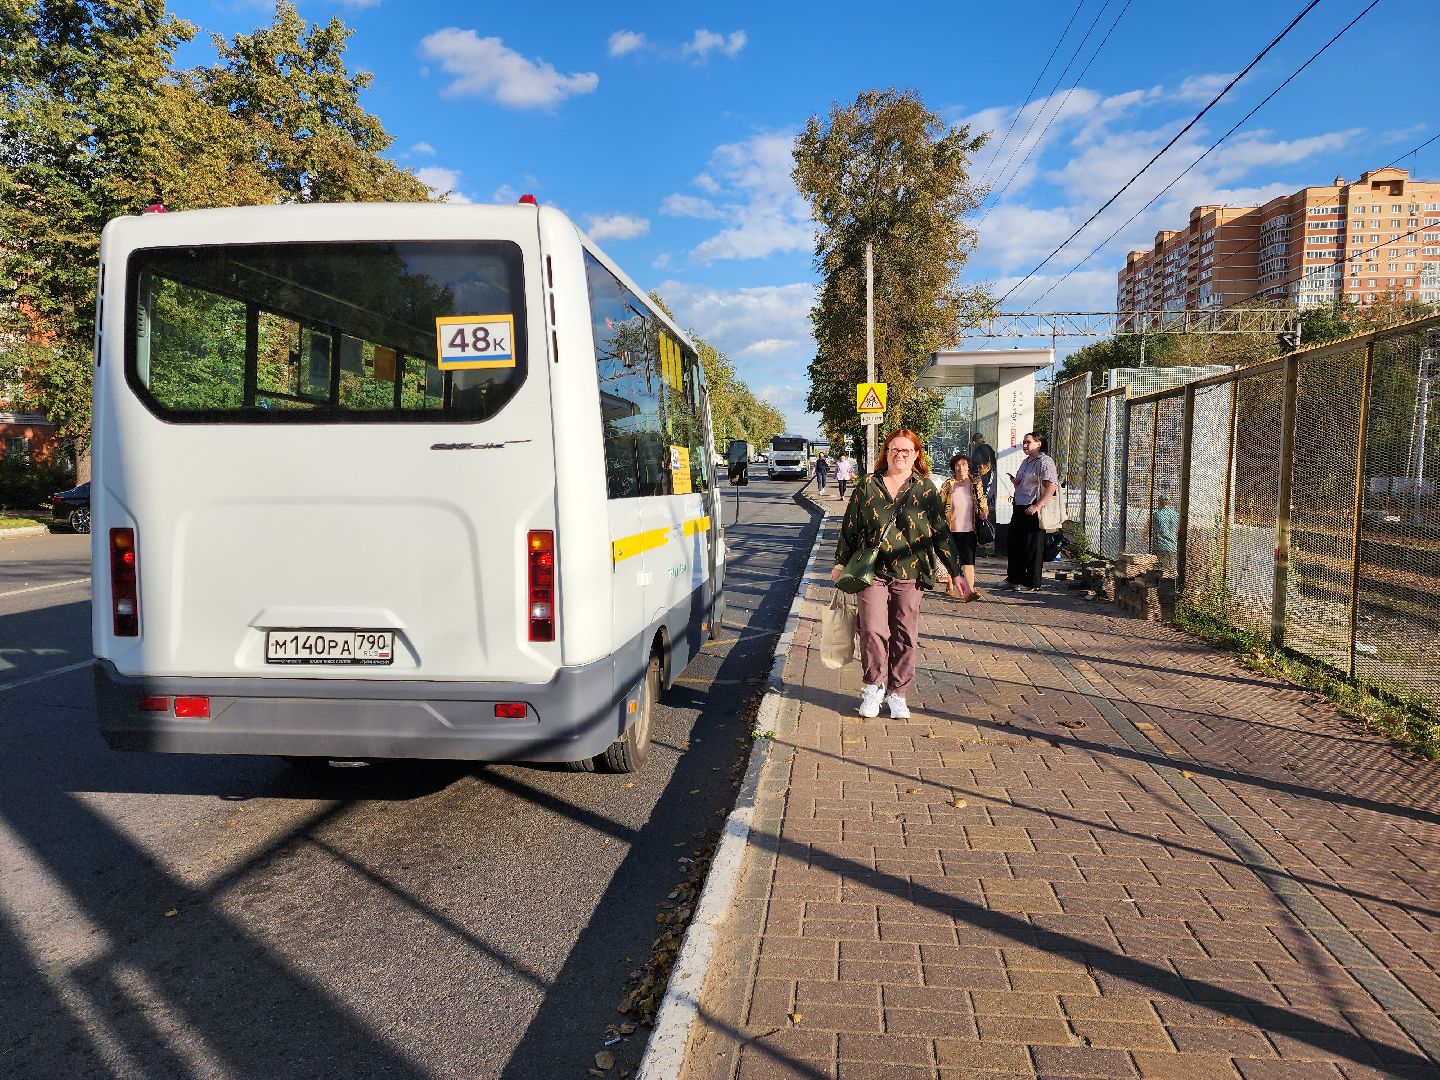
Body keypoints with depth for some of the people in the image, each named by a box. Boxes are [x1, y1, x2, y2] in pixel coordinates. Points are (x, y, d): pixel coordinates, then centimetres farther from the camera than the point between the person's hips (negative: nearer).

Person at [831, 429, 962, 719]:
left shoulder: (926, 489, 6)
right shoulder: (868, 485, 6)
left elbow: (941, 533, 7)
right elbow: (850, 526, 11)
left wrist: (956, 572, 4)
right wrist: (841, 562, 11)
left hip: (909, 574, 1)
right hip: (871, 571, 0)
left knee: (905, 636, 3)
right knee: (873, 630, -9)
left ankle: (897, 694, 17)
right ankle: (873, 687, 11)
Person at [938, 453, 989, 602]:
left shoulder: (976, 483, 6)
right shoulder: (948, 485, 0)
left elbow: (983, 500, 19)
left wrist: (984, 512, 3)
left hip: (969, 529, 0)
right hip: (951, 529, 0)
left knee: (968, 560, -9)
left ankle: (969, 591, -17)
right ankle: (951, 588, 27)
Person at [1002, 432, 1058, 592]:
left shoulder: (1044, 461, -11)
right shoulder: (1026, 462, 17)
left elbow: (1051, 486, -20)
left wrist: (1037, 506, -24)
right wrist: (1015, 482, 6)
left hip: (1033, 510, -9)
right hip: (1019, 507, 9)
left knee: (1032, 547, -2)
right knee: (1015, 544, 12)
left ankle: (1033, 583, 7)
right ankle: (1014, 579, 22)